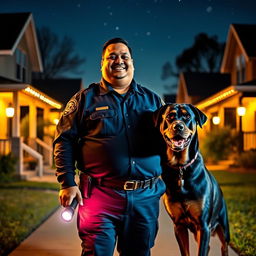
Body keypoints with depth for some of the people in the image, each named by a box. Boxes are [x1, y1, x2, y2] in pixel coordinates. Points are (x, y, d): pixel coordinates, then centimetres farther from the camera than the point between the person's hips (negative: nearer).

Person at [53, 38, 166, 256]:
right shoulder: (85, 98, 6)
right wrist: (68, 183, -6)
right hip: (99, 196, -3)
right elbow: (64, 140, 3)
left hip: (146, 197, 3)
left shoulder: (152, 100, 14)